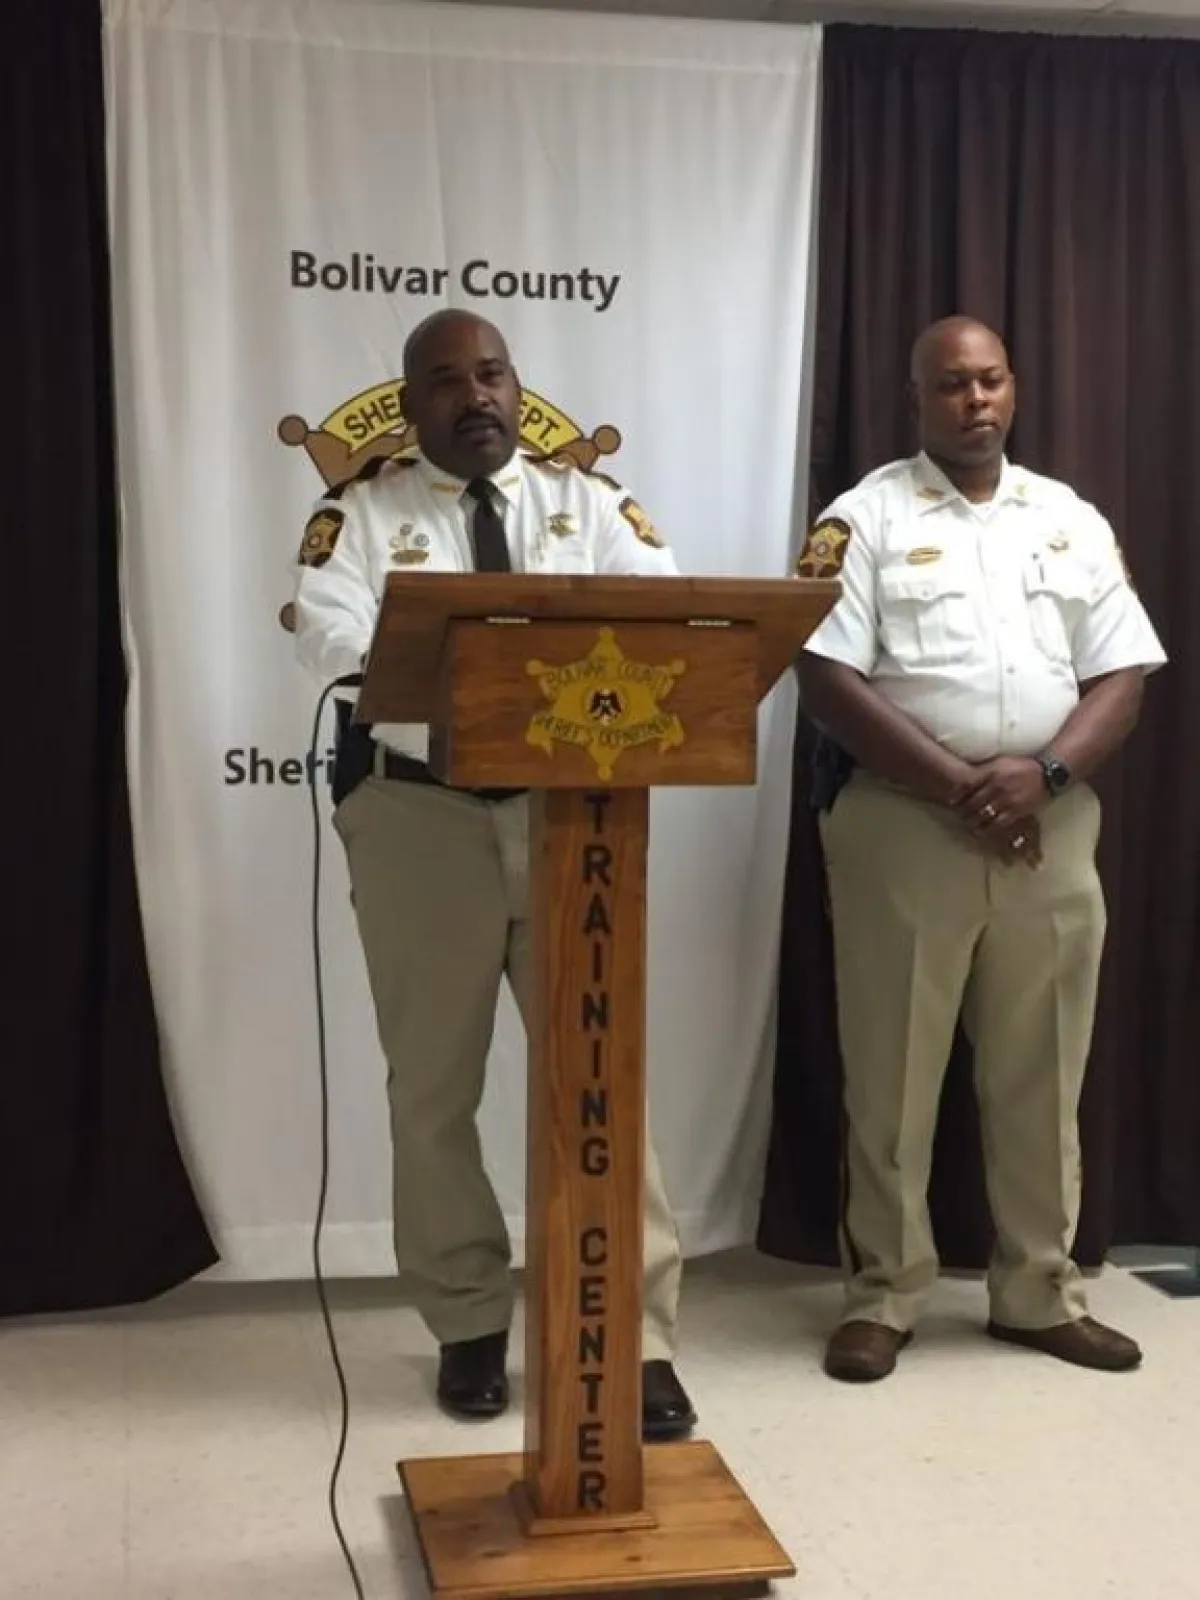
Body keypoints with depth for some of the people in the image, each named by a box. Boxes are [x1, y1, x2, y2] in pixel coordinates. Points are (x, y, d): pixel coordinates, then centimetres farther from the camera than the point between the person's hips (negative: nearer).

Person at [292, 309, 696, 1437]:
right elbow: (332, 638, -13)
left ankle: (639, 1338, 8)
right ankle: (468, 1324, 24)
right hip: (418, 814, 0)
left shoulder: (588, 501, 9)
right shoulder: (361, 512, 5)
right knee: (434, 1085, 8)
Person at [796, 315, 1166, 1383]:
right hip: (902, 824, -3)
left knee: (1042, 1076, 10)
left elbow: (1122, 678, 6)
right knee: (892, 1078, 3)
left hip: (1050, 828, 4)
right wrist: (961, 787, -16)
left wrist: (1043, 772, -13)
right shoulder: (866, 518, -1)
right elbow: (828, 681, -10)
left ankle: (1042, 1292, 23)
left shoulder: (1072, 522, 11)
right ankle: (884, 1295, 16)